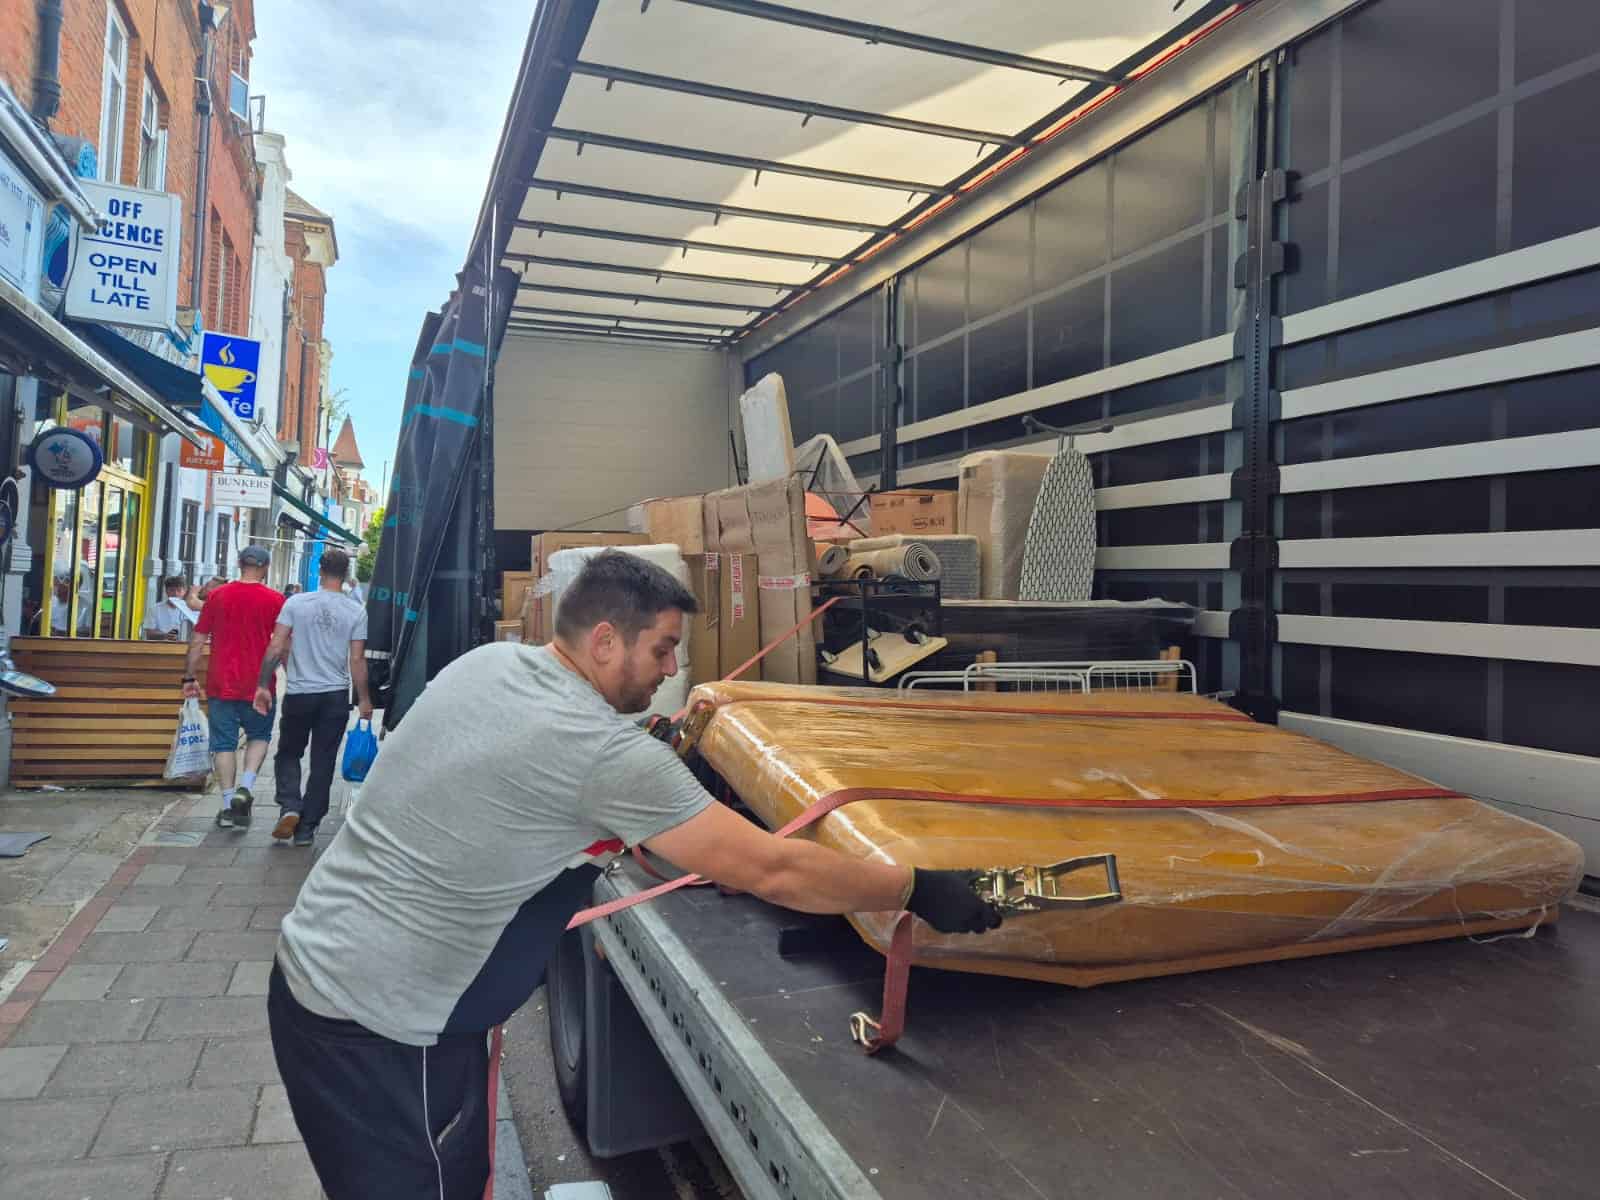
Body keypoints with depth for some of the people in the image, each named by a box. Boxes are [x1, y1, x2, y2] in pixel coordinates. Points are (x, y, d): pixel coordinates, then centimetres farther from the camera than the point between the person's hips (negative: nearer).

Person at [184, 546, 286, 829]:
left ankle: (228, 806, 9)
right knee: (259, 736, 17)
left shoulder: (217, 596, 2)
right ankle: (245, 788, -2)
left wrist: (190, 677, 10)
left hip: (221, 684, 1)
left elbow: (198, 640, 3)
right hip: (258, 685, -1)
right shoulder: (275, 600, -5)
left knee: (224, 742, 8)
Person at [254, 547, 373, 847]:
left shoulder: (295, 603, -3)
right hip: (335, 695, 0)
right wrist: (364, 699, 4)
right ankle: (307, 828, 12)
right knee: (323, 763, 8)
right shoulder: (356, 611, -4)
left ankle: (290, 807, -3)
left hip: (299, 693, 0)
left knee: (288, 754, 18)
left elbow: (276, 648, -5)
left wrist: (263, 685, 2)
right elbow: (357, 660, -4)